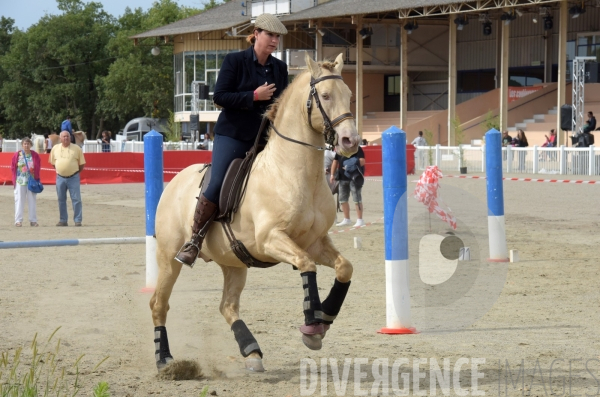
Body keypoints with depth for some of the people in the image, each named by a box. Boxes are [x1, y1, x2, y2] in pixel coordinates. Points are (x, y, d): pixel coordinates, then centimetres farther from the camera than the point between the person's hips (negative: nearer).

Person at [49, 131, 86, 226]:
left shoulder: (76, 148, -2)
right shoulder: (55, 148, 5)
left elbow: (82, 164, 5)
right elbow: (52, 162, 15)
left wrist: (75, 171, 5)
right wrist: (60, 170, 10)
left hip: (73, 178, -3)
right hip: (60, 178, 3)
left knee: (76, 199, -5)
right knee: (61, 200, 7)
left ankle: (78, 220, 0)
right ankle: (63, 220, 15)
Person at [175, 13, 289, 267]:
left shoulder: (280, 68, 10)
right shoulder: (234, 61, -4)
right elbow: (219, 97, -9)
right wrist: (254, 96, -18)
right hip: (232, 134, -5)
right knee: (217, 185, -18)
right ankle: (194, 241, -9)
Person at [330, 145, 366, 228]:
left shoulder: (357, 149, -6)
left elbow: (362, 161, -13)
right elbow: (335, 161, 19)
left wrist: (353, 166, -24)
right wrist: (332, 174, 12)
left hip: (354, 177, -8)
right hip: (343, 178, 8)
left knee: (357, 198, -7)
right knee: (342, 199, 11)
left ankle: (360, 220, -3)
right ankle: (346, 220, 22)